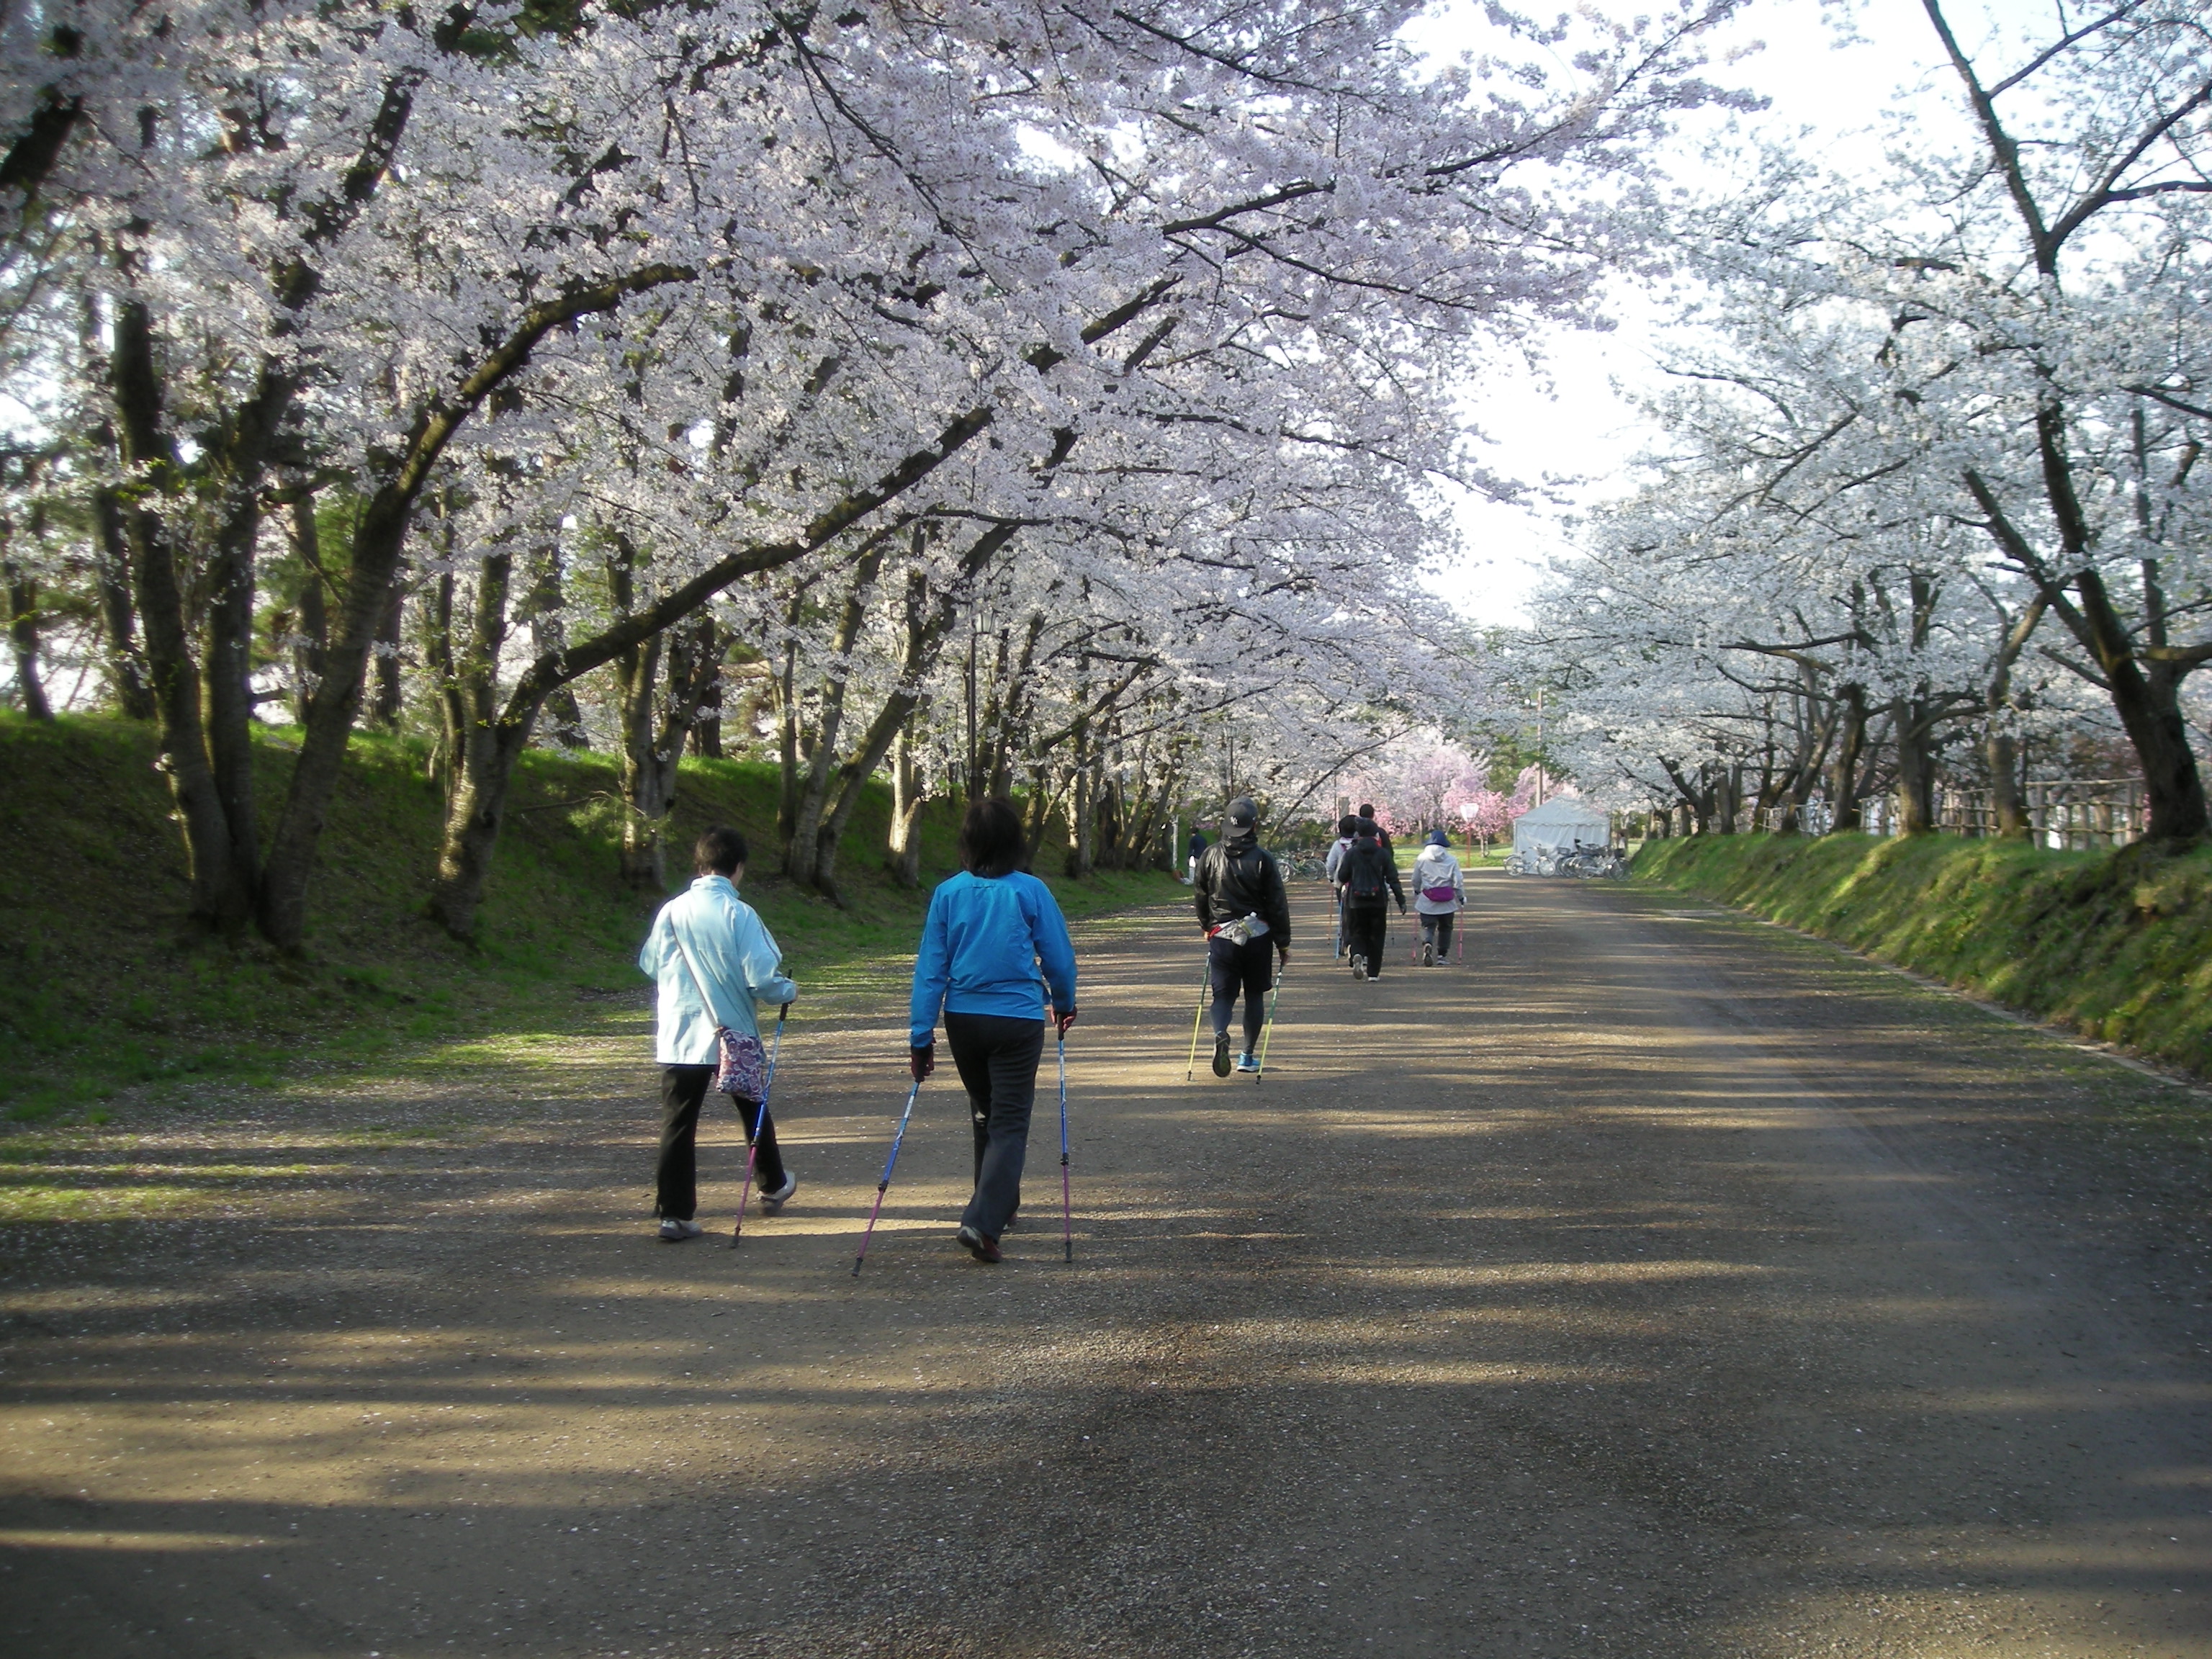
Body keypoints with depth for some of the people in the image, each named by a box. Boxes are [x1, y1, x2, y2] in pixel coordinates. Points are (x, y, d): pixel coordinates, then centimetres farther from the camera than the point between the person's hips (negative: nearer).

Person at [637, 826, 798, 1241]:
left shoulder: (672, 912, -3)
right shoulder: (739, 915, -13)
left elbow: (650, 965, 11)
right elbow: (761, 979, -16)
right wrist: (788, 992, 4)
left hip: (679, 1036, 2)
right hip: (734, 1035, -1)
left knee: (678, 1122, 3)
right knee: (753, 1110, 19)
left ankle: (674, 1211, -1)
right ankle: (773, 1186, 36)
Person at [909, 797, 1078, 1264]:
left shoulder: (948, 893, -3)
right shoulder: (1030, 891, -9)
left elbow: (930, 967, -3)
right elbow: (1058, 956, -1)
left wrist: (921, 1034, 2)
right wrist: (1064, 1005, 18)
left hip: (962, 1020, 3)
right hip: (1018, 1021, -3)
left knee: (984, 1115, 22)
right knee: (1010, 1124, 0)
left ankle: (998, 1205, 36)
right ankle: (983, 1222, -15)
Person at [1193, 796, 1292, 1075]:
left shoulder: (1211, 856, 0)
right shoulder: (1263, 859, -8)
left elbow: (1200, 897, 11)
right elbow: (1277, 905, -5)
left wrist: (1208, 927, 26)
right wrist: (1283, 943, 3)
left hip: (1221, 935, 1)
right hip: (1257, 937, -1)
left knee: (1223, 994, 4)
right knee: (1254, 995, 13)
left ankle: (1220, 1035, -26)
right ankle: (1248, 1056, 16)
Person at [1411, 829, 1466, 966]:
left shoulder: (1422, 859, 0)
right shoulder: (1451, 860, -2)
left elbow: (1416, 880, 9)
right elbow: (1458, 882, -3)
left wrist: (1416, 892, 29)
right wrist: (1462, 898, 10)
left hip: (1427, 902, 0)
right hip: (1447, 902, 0)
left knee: (1428, 927, 1)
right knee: (1445, 928, 16)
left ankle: (1427, 945, -29)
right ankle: (1442, 956, 16)